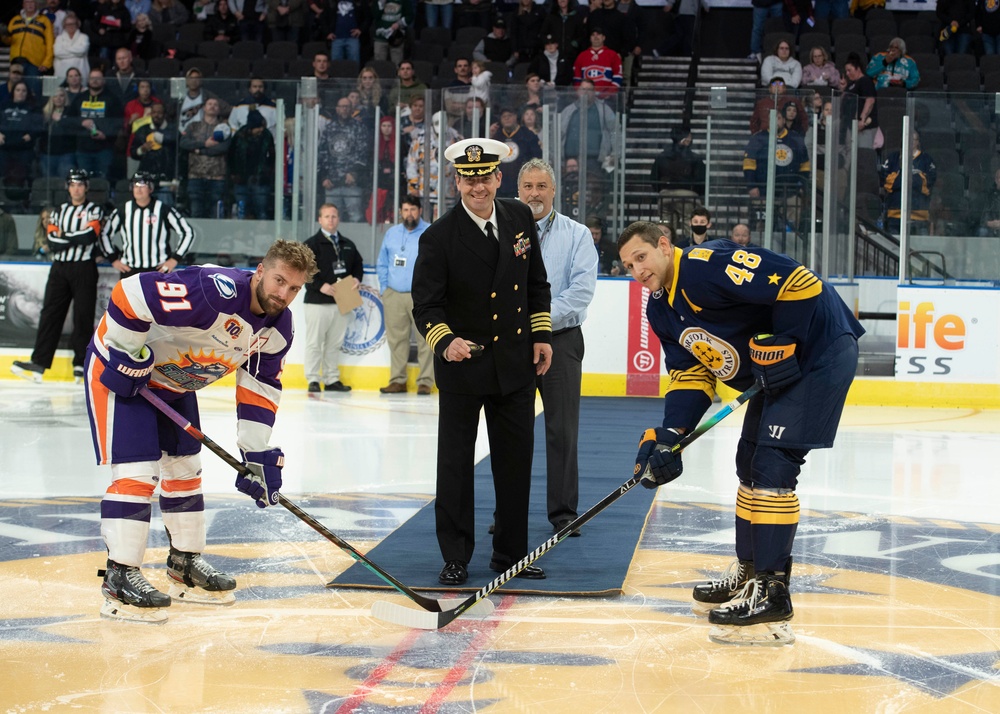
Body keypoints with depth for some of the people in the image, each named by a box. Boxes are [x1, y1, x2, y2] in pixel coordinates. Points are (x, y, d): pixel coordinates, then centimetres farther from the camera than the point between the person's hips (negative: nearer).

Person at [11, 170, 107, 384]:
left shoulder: (94, 210, 3)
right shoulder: (58, 211, 15)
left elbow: (90, 235, -15)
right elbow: (52, 241, 1)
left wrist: (64, 236, -5)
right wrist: (77, 239, -10)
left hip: (84, 269, -4)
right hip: (59, 268, 4)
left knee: (83, 316, -3)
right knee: (50, 313, -1)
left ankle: (82, 363, 3)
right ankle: (39, 362, -3)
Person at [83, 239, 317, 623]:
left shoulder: (278, 325, -6)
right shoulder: (215, 292, -34)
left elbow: (260, 388, 3)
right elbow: (130, 294, -36)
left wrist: (258, 455, -2)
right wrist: (127, 360, -26)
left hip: (173, 381, 9)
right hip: (118, 368, -9)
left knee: (185, 468, 15)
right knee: (136, 470, -15)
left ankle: (185, 564, 29)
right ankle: (120, 578, -11)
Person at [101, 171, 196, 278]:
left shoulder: (164, 211, -4)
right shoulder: (123, 211, 5)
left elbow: (188, 233, 0)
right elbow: (105, 234, 17)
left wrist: (175, 259, -3)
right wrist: (113, 259, 10)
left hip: (159, 269, -3)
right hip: (130, 271, 3)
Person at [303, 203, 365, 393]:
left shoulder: (348, 245, 15)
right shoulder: (312, 244, -3)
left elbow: (358, 264, 24)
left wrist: (357, 279, 3)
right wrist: (320, 286, -20)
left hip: (342, 302, 5)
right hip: (318, 302, -5)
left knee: (335, 343, 10)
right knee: (314, 342, -3)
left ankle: (332, 379, 16)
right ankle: (313, 379, 2)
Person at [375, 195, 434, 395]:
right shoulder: (391, 234, 15)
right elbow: (382, 263, 21)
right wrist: (384, 288, 11)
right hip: (393, 295, 4)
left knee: (425, 339, -6)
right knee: (396, 339, 5)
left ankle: (425, 381, -4)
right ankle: (397, 380, 11)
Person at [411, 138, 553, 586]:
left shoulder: (520, 218, 1)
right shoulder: (439, 238, -13)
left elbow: (537, 282, 13)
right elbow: (425, 305, -13)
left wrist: (542, 333, 7)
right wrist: (446, 340, -31)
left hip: (516, 364, 4)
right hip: (462, 365, -4)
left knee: (516, 461, 9)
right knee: (455, 464, 3)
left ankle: (511, 553, 21)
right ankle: (455, 558, 13)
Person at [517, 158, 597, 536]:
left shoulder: (577, 235, 3)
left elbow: (582, 289, -7)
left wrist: (543, 318, -16)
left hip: (560, 340, -1)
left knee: (562, 430, -1)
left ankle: (563, 512, 7)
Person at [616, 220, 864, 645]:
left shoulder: (707, 267, -25)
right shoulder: (660, 309, 7)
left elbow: (799, 283, -29)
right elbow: (690, 372, 8)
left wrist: (778, 347, -23)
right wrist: (669, 436, -5)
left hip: (818, 352, -11)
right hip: (774, 372, 11)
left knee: (773, 464, -15)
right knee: (750, 464, 16)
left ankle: (772, 591, -13)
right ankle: (749, 573, 30)